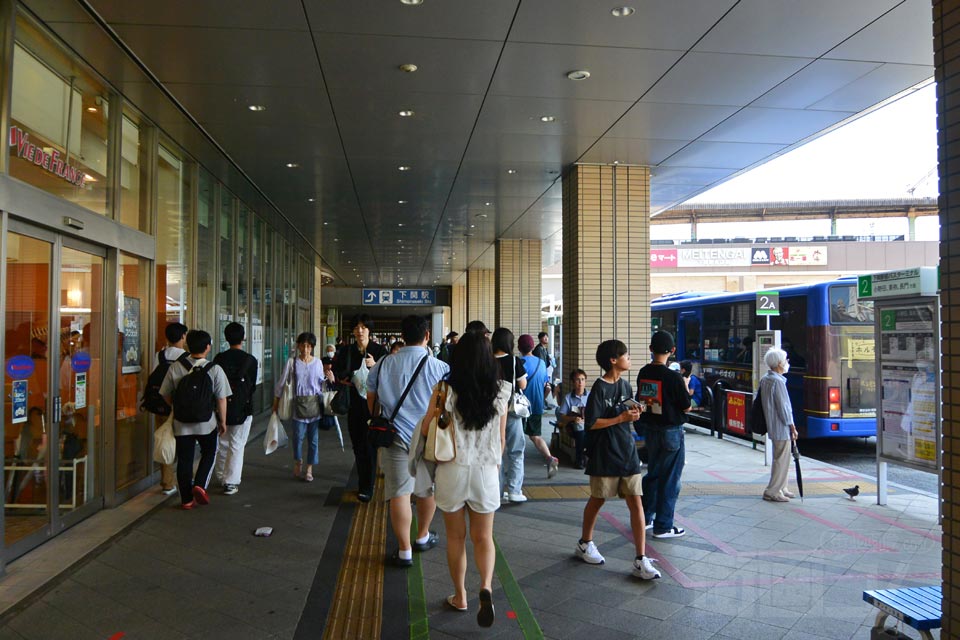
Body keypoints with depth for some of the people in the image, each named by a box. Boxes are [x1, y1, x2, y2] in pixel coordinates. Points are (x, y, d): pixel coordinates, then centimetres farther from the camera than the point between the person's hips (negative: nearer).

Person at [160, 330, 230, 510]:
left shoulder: (175, 368, -6)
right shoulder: (215, 370, -11)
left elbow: (166, 395, 4)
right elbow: (221, 399, -8)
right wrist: (222, 421, 5)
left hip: (181, 423, 2)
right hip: (206, 423, -1)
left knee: (184, 460, 11)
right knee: (208, 454, 21)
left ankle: (187, 498, 16)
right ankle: (200, 485, 3)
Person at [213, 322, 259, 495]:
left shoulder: (219, 358, -4)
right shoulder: (250, 360, -8)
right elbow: (253, 385, 0)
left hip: (222, 407, 3)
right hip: (243, 408, -2)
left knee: (222, 444, 17)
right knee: (237, 445, 3)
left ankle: (222, 477, 28)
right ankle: (231, 482, 2)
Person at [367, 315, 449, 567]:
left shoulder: (382, 365, 1)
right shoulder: (440, 368, -9)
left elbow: (371, 400, 13)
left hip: (395, 435, 1)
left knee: (399, 492, 3)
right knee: (428, 489, 18)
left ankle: (404, 550, 6)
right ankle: (423, 537, 35)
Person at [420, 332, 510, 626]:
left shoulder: (444, 390, -11)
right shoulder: (500, 393, -5)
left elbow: (425, 430, -3)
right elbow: (501, 440, 3)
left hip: (452, 471, -1)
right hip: (486, 472, 1)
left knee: (455, 537, 16)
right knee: (483, 537, 15)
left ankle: (459, 596, 27)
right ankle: (486, 586, -7)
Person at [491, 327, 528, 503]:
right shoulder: (515, 361, -9)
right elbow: (523, 385, -4)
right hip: (511, 409, -3)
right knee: (515, 451, 6)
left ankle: (498, 491, 17)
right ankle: (514, 490, 0)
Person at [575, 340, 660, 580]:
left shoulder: (625, 385, 8)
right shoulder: (600, 388, -13)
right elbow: (591, 423, -17)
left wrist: (635, 412, -4)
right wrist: (622, 418, -18)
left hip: (627, 453, 6)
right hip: (605, 455, -6)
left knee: (636, 502, 0)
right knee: (597, 500, 12)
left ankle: (641, 560, 3)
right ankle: (585, 543, 35)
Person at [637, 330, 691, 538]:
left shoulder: (643, 373, -1)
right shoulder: (673, 377, -19)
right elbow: (687, 407, -12)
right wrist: (685, 387, 4)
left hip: (650, 429, 6)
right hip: (671, 431, -6)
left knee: (652, 473, 20)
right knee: (670, 479, 5)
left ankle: (644, 518, 26)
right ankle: (663, 526, 12)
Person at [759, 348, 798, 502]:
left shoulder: (765, 379, 10)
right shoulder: (778, 381, -19)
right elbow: (783, 407, -19)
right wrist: (792, 427, -10)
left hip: (773, 426, 10)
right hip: (781, 427, -10)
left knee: (780, 458, 18)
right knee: (781, 459, -3)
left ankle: (781, 488, 27)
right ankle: (772, 491, 1)